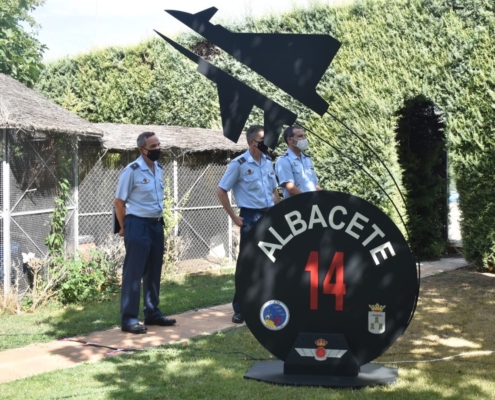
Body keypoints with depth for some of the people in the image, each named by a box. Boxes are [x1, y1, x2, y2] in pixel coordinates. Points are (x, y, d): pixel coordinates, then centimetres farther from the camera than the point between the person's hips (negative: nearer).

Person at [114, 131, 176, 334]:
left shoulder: (159, 169, 9)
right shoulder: (132, 171, -13)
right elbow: (119, 202, -8)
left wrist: (159, 220, 15)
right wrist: (125, 228, -3)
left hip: (156, 224, 7)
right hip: (138, 225, -7)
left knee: (154, 271, 14)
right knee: (133, 272, -4)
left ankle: (152, 313, 24)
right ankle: (129, 319, 1)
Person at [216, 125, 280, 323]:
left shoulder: (268, 162, 9)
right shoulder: (239, 164, -9)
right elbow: (221, 191, -7)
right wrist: (234, 217, -8)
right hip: (251, 217, -6)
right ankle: (240, 309, 8)